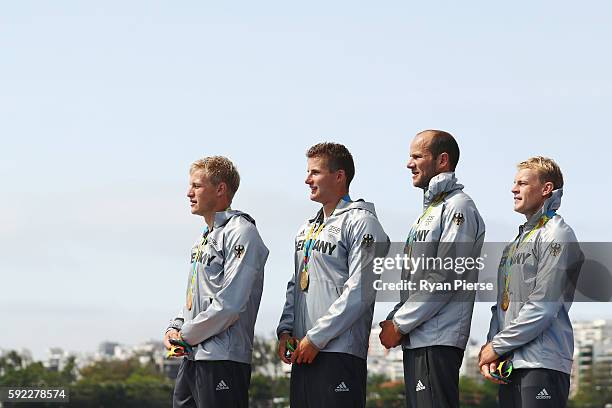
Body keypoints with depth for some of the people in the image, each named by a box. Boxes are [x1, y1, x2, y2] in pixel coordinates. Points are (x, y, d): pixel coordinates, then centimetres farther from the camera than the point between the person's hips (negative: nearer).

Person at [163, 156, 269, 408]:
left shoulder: (241, 233, -10)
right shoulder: (205, 238, 21)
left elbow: (229, 304, -18)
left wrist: (187, 335, -11)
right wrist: (175, 329, 9)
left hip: (223, 360, -10)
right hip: (192, 358, 10)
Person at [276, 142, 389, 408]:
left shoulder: (360, 222, -7)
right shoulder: (307, 229, 21)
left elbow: (359, 292, -15)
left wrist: (316, 338, -15)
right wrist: (286, 329, 8)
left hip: (340, 353, -8)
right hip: (304, 354, 8)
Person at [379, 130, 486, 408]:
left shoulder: (458, 208, -8)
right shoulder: (429, 210, 23)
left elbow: (444, 279, -16)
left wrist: (400, 324, -14)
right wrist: (393, 320, 9)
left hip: (438, 341, -10)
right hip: (415, 340, 10)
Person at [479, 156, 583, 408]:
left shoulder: (557, 235, -6)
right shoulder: (518, 241, 22)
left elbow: (543, 307, -14)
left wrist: (496, 346, -9)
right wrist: (491, 345, 2)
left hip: (543, 365, -8)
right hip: (509, 364, 8)